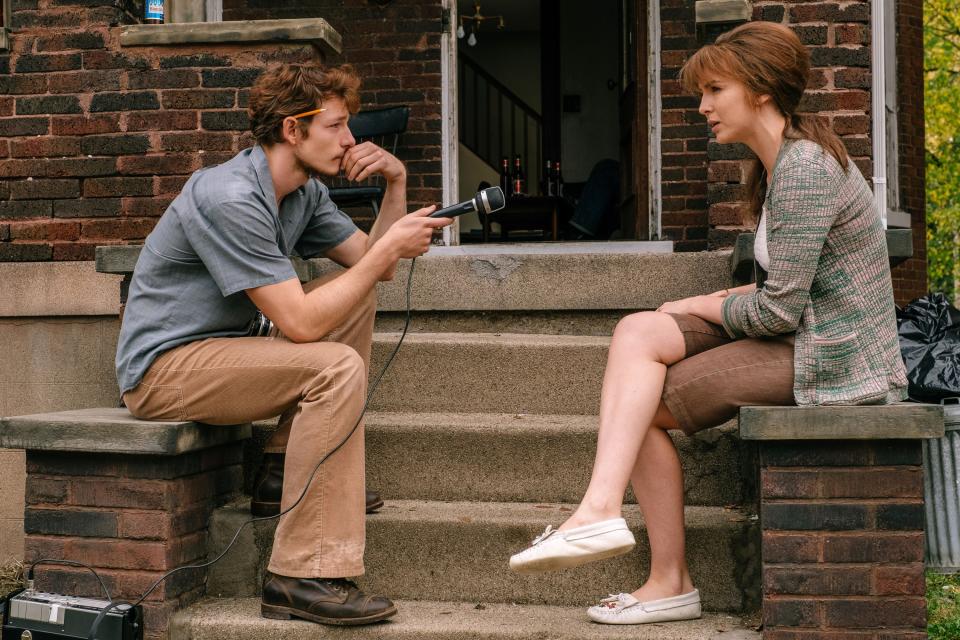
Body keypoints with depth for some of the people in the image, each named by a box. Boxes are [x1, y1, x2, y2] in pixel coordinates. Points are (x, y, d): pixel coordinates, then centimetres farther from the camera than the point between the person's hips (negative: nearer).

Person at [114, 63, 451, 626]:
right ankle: (302, 579, -26)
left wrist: (397, 183, -3)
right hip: (162, 368, -10)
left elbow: (374, 267, 10)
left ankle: (287, 466, 5)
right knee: (337, 367, -27)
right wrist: (389, 248, -21)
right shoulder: (231, 199, -23)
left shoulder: (305, 192, 7)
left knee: (357, 296, 7)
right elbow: (300, 322, -27)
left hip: (219, 350, 10)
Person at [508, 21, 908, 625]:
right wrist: (726, 298, 1)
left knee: (644, 405, -11)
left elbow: (780, 310, -21)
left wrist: (707, 308, -4)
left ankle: (670, 582, -4)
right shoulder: (786, 162, 15)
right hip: (805, 336, 9)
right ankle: (601, 510, -15)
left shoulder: (804, 168, -18)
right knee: (636, 331, -7)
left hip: (834, 359, -9)